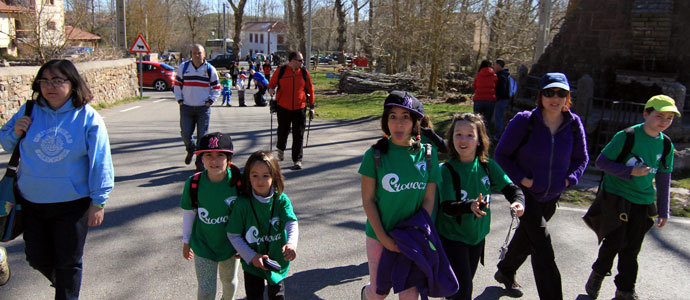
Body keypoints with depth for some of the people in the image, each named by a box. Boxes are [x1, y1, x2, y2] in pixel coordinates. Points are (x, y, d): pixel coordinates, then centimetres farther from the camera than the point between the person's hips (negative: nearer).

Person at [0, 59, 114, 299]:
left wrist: (98, 201, -10)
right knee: (37, 258, 19)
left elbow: (99, 162, -10)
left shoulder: (88, 118, -11)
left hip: (72, 204, -4)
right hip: (31, 202, 4)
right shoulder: (29, 111, -1)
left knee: (68, 262, 11)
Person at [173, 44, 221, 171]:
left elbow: (216, 88, 11)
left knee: (202, 136, -2)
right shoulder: (183, 67, 5)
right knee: (185, 134, -1)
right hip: (186, 108, 1)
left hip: (203, 108, -1)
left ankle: (200, 162, 8)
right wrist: (179, 100, 5)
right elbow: (177, 84, 13)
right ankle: (190, 150, 32)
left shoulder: (210, 69, 3)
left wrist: (210, 101, -1)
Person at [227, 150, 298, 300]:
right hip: (252, 264, -1)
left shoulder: (281, 200, -10)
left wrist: (291, 244, -43)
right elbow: (233, 235, -8)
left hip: (278, 261, 2)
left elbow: (292, 224, -22)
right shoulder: (242, 204, -14)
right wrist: (252, 256, -18)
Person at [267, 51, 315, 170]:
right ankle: (281, 148, 46)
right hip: (283, 108, 0)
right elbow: (271, 84, 8)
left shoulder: (304, 72, 2)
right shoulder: (280, 71, -2)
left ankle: (297, 160, 5)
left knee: (298, 135, -2)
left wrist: (311, 106, 8)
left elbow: (310, 89, 8)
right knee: (283, 130, 15)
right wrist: (271, 89, -16)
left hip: (300, 108, 0)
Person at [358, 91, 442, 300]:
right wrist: (383, 238, -12)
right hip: (379, 236, -1)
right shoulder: (375, 155, -11)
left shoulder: (428, 154, -5)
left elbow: (428, 200, -2)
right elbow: (367, 200, -9)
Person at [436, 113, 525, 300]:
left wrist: (518, 201, -25)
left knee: (465, 282, 21)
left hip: (477, 235, 5)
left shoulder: (488, 166, -5)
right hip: (452, 237, -5)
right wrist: (470, 206, -43)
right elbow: (447, 207, -24)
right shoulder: (447, 170, -18)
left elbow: (510, 187, -3)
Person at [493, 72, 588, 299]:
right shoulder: (524, 121, -18)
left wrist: (568, 179, -8)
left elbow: (581, 158, 8)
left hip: (552, 196, 5)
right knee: (543, 247, -12)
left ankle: (505, 272, 47)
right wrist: (521, 179, -18)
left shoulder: (573, 123, -6)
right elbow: (501, 154, -9)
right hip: (525, 193, -5)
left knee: (526, 238, 22)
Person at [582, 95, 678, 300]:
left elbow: (663, 179, 12)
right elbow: (601, 162, -10)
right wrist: (630, 171, -22)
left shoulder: (666, 145, 3)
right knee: (615, 241, -8)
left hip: (643, 201, 4)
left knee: (632, 249, 7)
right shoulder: (627, 136, -12)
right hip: (615, 196, -4)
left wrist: (663, 210, 13)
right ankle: (597, 274, 20)